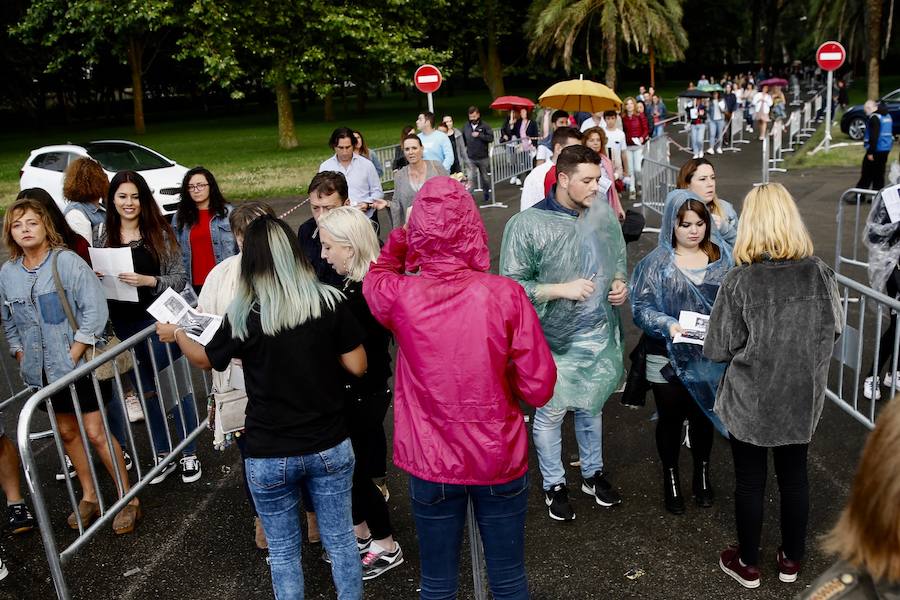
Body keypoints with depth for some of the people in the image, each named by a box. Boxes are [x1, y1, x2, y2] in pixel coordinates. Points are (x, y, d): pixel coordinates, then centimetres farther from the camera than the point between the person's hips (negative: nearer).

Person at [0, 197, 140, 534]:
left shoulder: (67, 262, -12)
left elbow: (95, 311, -16)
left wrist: (72, 357, -17)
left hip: (80, 364, -5)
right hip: (43, 372, 5)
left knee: (95, 432, -4)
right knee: (67, 432, 14)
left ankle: (128, 499, 9)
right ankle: (88, 497, 28)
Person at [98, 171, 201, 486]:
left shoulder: (160, 233, -6)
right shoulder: (103, 237, 5)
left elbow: (180, 278, -8)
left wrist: (149, 280, -23)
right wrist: (95, 277, -8)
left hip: (159, 320, -4)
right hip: (124, 326, 4)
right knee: (147, 391, 14)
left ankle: (190, 454, 18)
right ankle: (162, 455, 28)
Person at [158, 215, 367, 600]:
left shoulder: (242, 316, -13)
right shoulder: (329, 301, -10)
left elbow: (204, 359, 6)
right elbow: (357, 366, -6)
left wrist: (175, 334, 25)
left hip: (269, 456, -1)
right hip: (330, 447, 2)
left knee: (283, 550, 17)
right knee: (340, 539, 18)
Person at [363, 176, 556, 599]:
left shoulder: (399, 296, -13)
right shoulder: (505, 294, -16)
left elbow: (376, 277, 13)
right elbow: (539, 388, -12)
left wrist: (398, 238, 4)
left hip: (432, 465, 1)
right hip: (501, 460, 0)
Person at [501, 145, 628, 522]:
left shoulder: (604, 215, -2)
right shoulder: (527, 225, -17)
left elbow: (619, 261, 15)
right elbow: (511, 285, -15)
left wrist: (620, 283, -5)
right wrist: (562, 289, -21)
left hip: (599, 335, 4)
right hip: (553, 339, -4)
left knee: (591, 406, 22)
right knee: (550, 412, 10)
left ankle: (593, 473, 43)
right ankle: (554, 486, 32)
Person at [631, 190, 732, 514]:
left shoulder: (722, 256, 1)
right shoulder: (656, 262, -8)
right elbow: (641, 307, -12)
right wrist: (668, 325, -27)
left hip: (710, 357, 2)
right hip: (668, 358, -2)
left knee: (703, 415, 18)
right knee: (671, 418, 13)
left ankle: (702, 474, 40)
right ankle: (671, 478, 33)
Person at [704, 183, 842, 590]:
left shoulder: (741, 280, -21)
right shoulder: (819, 273, -10)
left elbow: (717, 350, -15)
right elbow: (834, 329, 5)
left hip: (750, 402, -3)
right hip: (802, 398, 3)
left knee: (750, 481, 13)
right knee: (794, 476, 20)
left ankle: (747, 564, 30)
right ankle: (791, 559, 37)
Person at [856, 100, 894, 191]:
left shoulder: (874, 118, -15)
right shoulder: (887, 115, 15)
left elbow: (874, 136, -22)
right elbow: (888, 133, 21)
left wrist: (871, 152, -22)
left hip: (876, 150, -9)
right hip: (886, 149, 9)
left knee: (867, 175, -4)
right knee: (879, 174, 12)